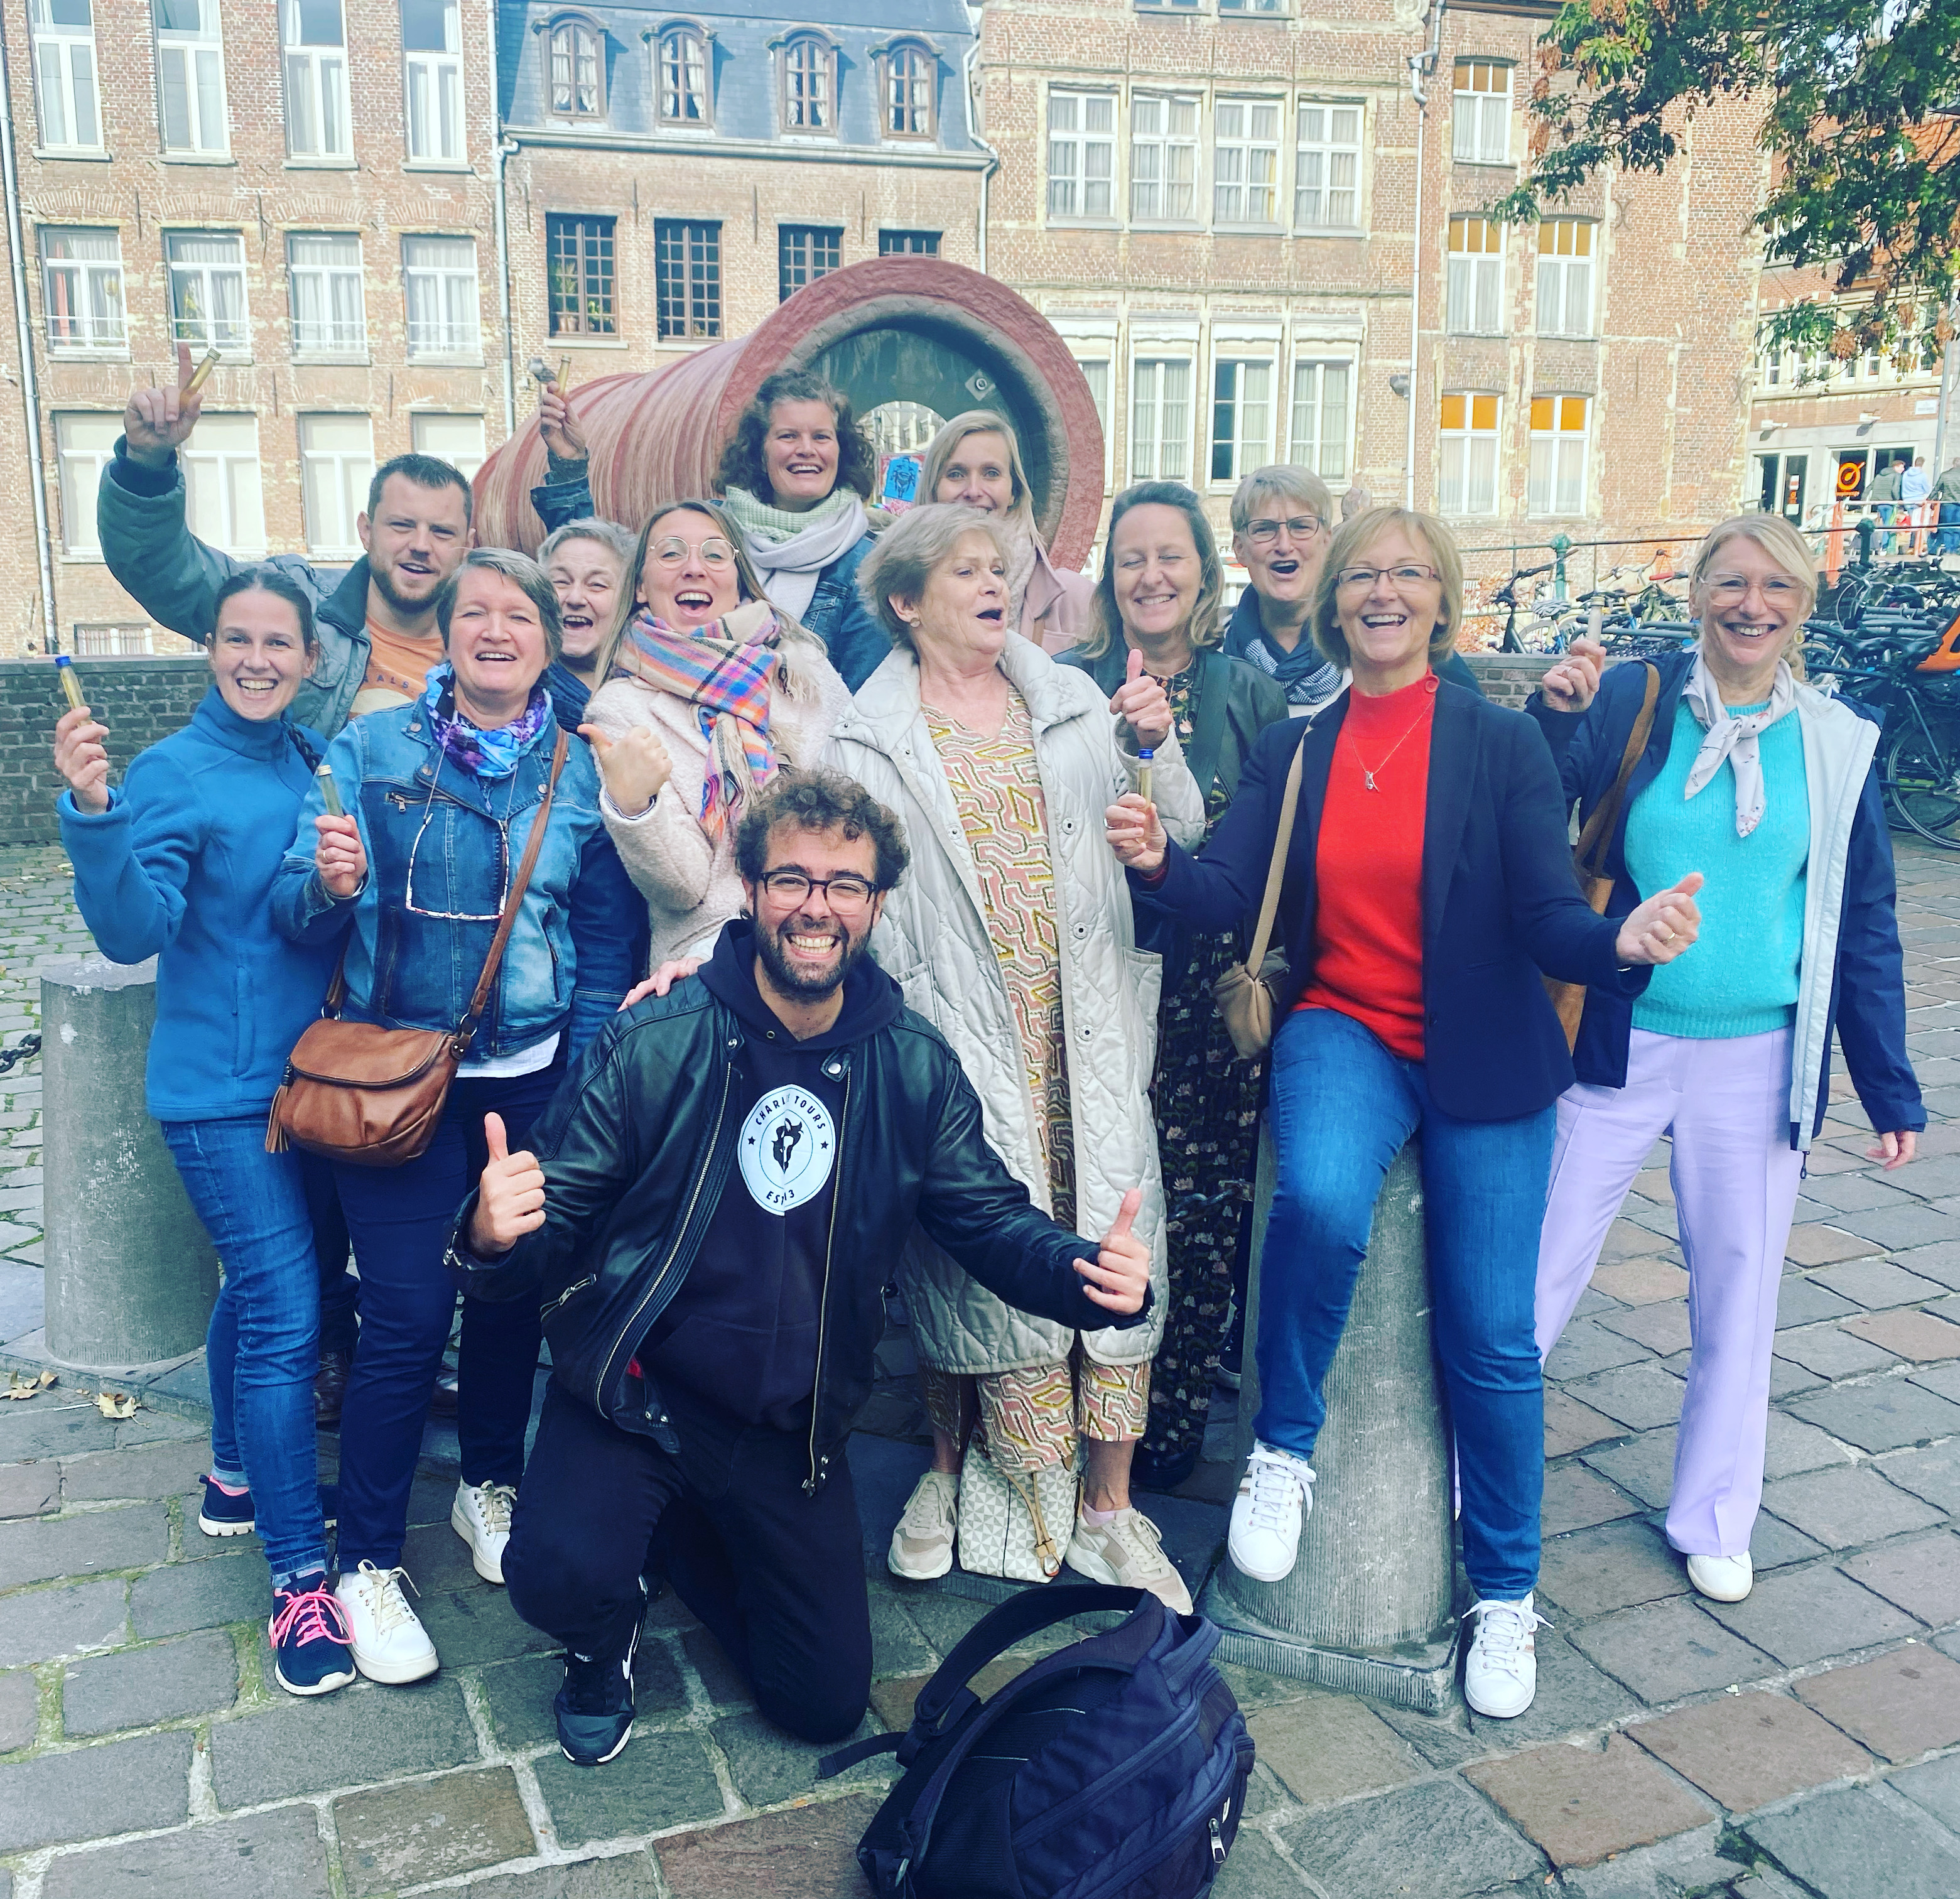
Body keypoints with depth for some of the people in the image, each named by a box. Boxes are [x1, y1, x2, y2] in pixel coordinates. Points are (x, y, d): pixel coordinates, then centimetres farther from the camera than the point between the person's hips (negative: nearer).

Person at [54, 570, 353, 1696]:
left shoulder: (317, 761, 6)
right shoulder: (173, 775, -11)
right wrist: (95, 812, -34)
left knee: (262, 1285, 19)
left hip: (310, 1074, 6)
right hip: (224, 1089, -6)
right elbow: (133, 931, -23)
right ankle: (301, 1577, 2)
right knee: (287, 1315, -8)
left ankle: (241, 1478, 40)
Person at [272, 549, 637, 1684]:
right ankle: (370, 1562, 14)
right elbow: (299, 916, -3)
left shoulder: (581, 773, 3)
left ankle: (492, 1485, 38)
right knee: (409, 1315, -4)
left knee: (514, 1286, 13)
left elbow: (606, 942, 5)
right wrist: (331, 886, -26)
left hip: (535, 1077, 2)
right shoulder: (373, 750, -2)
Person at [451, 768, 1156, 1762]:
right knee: (561, 1574, -30)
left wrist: (1090, 1274, -24)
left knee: (827, 1704, 10)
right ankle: (606, 1640, 11)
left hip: (791, 1427, 3)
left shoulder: (914, 1066, -6)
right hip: (632, 1393, -2)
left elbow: (990, 1219, -3)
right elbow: (558, 1221, -14)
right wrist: (495, 1237, -38)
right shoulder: (654, 1045, -14)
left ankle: (682, 1528, 37)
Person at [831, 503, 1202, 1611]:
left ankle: (1109, 1509, 14)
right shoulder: (872, 737, 6)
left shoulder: (1074, 701, 12)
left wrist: (1154, 749, -8)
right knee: (969, 1251, 2)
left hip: (1084, 1032, 2)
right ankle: (950, 1471, 27)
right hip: (959, 1041, -2)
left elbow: (1178, 841, 9)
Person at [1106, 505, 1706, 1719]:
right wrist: (1159, 858, -27)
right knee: (1319, 1200, -33)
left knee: (1492, 1335, 0)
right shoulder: (1294, 749, 4)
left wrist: (1624, 941, -32)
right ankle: (1285, 1449, -5)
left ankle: (1505, 1593, 24)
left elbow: (1547, 916, -11)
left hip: (1483, 1058, 0)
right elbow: (1226, 896, -7)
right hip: (1345, 1030, 1)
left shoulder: (1504, 744, -4)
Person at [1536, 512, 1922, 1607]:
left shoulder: (1839, 744, 3)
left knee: (1739, 1299, 13)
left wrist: (1891, 1089, 9)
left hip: (1758, 1064, 2)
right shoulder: (1633, 704, -4)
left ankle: (1715, 1519, 33)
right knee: (1538, 1273, 3)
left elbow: (1864, 927, 8)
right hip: (1619, 1049, -2)